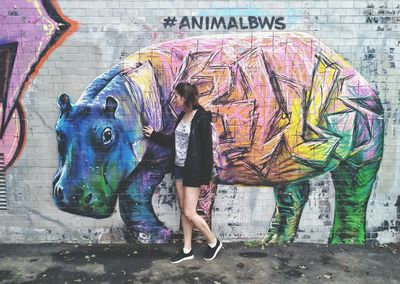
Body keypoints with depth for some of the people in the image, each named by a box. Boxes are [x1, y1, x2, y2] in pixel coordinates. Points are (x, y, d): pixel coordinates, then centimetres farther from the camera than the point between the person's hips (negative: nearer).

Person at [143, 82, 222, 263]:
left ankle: (213, 242, 20)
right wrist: (154, 135, 22)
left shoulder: (202, 117, -16)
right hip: (179, 168, 8)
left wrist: (205, 176, -16)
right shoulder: (182, 115, 9)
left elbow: (207, 148, -17)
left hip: (193, 170, -8)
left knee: (189, 212, -3)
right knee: (183, 210, 13)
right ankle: (187, 250, 26)